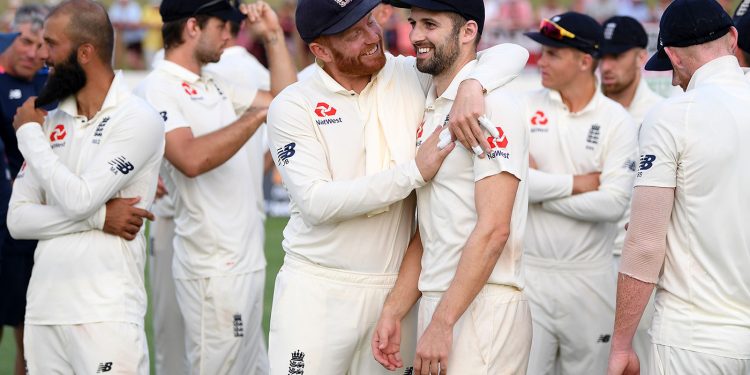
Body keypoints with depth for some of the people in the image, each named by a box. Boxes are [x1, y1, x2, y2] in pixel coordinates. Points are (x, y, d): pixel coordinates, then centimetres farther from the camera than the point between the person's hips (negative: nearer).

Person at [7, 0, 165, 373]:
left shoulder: (137, 120, -6)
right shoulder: (51, 121, 12)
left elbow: (78, 199, -16)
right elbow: (17, 220, 6)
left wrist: (30, 134, -3)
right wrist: (99, 217, -8)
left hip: (106, 312, -6)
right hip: (42, 309, 6)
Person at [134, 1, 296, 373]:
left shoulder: (216, 86, 16)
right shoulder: (157, 88, -11)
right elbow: (191, 159, -26)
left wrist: (273, 36, 14)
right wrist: (257, 115, -21)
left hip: (246, 260, 9)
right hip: (214, 269, -9)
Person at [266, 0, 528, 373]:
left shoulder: (413, 77, 3)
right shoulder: (292, 106, -4)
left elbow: (511, 54, 1)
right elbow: (316, 203, -14)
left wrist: (472, 85, -21)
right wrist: (413, 172, -18)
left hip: (397, 287, 2)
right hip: (318, 287, -2)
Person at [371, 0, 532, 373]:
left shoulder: (492, 103, -11)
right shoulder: (429, 111, 16)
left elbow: (493, 229, -18)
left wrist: (442, 323, -20)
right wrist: (393, 312, 10)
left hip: (482, 310, -8)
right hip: (435, 303, 8)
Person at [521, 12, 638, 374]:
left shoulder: (618, 120, -1)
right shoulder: (524, 108, 3)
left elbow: (613, 203, -12)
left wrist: (541, 190, -9)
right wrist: (575, 184, -10)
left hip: (589, 277, 0)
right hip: (528, 272, 1)